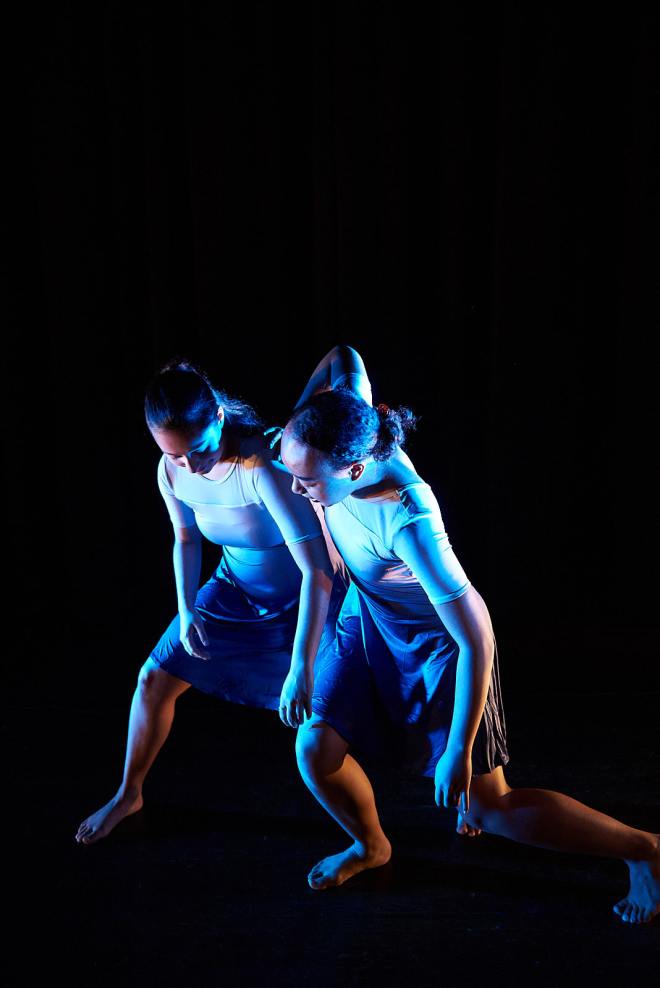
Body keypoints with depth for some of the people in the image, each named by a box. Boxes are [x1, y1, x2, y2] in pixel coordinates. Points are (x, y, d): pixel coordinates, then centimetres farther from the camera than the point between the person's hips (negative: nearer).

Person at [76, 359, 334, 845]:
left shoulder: (262, 467, -37)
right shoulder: (172, 472, -16)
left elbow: (317, 570, -39)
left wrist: (302, 668, -41)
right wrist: (187, 610, -4)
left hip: (304, 599, -6)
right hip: (235, 591, 6)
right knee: (154, 679, 8)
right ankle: (128, 794, 33)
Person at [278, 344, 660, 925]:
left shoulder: (408, 522, -41)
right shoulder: (351, 433, -23)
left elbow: (478, 641, -34)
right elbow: (346, 357, 1)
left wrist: (459, 753, -27)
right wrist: (298, 413, -10)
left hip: (439, 644, -7)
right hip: (369, 623, 7)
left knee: (489, 808, 0)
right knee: (315, 750, 1)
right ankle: (370, 845, 33)